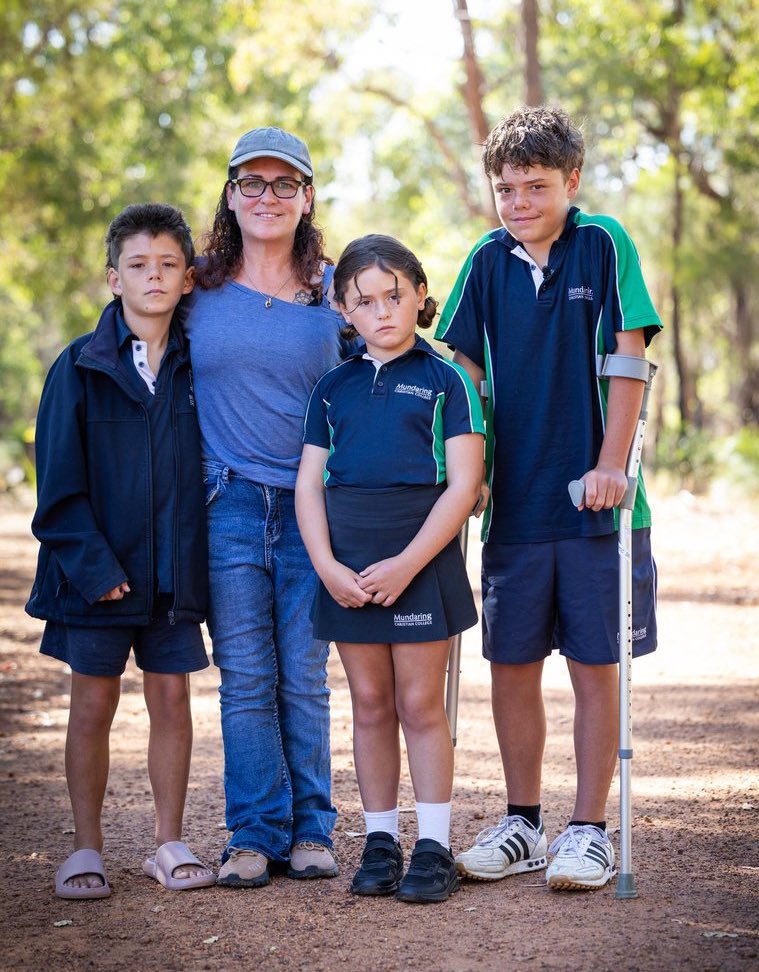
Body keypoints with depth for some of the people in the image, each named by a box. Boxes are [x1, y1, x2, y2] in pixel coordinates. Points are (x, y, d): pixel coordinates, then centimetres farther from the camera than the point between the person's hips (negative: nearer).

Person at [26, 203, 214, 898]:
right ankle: (87, 849, 15)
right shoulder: (81, 367, -3)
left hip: (175, 571, 2)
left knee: (172, 698, 7)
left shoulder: (199, 366, 3)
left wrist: (205, 558, 0)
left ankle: (170, 844, 19)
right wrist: (92, 563, -13)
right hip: (99, 571, -2)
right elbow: (60, 483, -5)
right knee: (93, 704, 4)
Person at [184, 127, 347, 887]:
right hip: (228, 505, 0)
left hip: (313, 507, 0)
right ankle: (255, 833, 11)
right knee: (245, 678, 2)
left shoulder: (335, 291, 6)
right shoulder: (199, 291, 6)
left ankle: (310, 830, 14)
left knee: (305, 677, 3)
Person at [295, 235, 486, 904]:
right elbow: (310, 484, 8)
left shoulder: (446, 380, 0)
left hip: (421, 556, -3)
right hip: (346, 566, 4)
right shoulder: (333, 389, 11)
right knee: (370, 704, 9)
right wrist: (328, 565, -8)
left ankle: (434, 848, 8)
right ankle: (380, 843, 18)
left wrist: (407, 564, -15)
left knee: (420, 704, 0)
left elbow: (463, 485, -7)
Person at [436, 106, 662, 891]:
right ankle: (522, 824, 23)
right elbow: (465, 368, 11)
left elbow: (627, 357, -8)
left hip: (592, 500, -4)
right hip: (514, 501, 4)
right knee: (510, 665, 9)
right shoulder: (488, 261, 6)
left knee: (594, 665, 2)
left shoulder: (602, 245, -5)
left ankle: (589, 830, 13)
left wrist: (610, 465, -13)